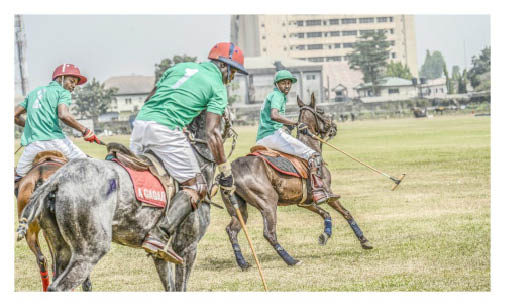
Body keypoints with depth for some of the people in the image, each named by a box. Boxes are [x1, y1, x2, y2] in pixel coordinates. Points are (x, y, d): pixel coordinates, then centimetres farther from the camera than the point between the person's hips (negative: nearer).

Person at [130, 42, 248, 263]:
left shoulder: (180, 67, 25)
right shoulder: (217, 87, 7)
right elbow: (212, 132, -3)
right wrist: (225, 171, 1)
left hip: (140, 122, 7)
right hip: (165, 130, -6)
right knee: (195, 187, 0)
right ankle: (159, 236, -16)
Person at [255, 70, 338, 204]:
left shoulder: (271, 96, 25)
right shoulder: (277, 95, -5)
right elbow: (274, 115, -25)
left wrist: (287, 124, 29)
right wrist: (295, 124, -29)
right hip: (273, 134, -11)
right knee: (313, 156, -17)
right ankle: (318, 192, -31)